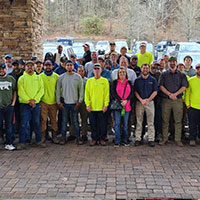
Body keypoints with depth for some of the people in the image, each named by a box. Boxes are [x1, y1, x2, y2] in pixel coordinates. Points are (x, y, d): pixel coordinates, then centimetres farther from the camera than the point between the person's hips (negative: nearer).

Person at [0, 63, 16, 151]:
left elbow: (15, 91, 10)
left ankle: (9, 143, 14)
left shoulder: (11, 79, 7)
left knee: (9, 125, 6)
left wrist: (13, 103, 1)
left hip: (9, 106, 1)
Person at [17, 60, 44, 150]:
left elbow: (41, 90, 1)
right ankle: (21, 142, 4)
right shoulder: (22, 78, 2)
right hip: (25, 104, -2)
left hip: (36, 104, 2)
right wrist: (29, 100, -15)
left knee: (37, 123, 9)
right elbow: (21, 92, -6)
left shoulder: (38, 78, 10)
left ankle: (38, 141, 19)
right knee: (24, 124, -2)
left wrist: (35, 99, -12)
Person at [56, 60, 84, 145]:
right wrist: (58, 101, 0)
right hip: (64, 103, 1)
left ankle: (78, 138, 11)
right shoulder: (61, 77, 4)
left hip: (74, 103, -1)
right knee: (64, 121, 6)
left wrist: (80, 101, -4)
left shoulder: (78, 77, 2)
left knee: (75, 121, 3)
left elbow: (81, 89, 3)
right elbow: (58, 90, 6)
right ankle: (63, 138, 14)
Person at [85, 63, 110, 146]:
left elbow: (107, 93, 0)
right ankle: (94, 139, 18)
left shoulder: (105, 81, 2)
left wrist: (106, 104, -7)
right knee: (93, 124, 7)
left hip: (101, 107, -1)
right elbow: (87, 93, 5)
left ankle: (102, 139, 16)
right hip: (92, 107, 2)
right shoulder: (89, 81, 6)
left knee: (102, 124, 5)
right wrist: (87, 104, -4)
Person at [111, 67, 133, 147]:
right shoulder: (115, 82, 5)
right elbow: (113, 93, -4)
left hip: (127, 105, 2)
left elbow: (131, 93, 4)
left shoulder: (129, 82, 11)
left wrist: (126, 100, -12)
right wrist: (120, 101, -13)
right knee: (117, 123, -2)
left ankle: (125, 140, 15)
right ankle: (117, 141, 4)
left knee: (125, 124, 7)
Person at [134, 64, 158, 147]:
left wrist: (147, 100, -11)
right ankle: (138, 139, 8)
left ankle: (151, 139, 4)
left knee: (150, 122, 0)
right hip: (139, 102, 1)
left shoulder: (153, 80, 6)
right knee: (139, 122, 3)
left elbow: (155, 92, 0)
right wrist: (141, 100, -11)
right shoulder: (137, 80, 7)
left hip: (150, 102, 0)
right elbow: (135, 91, 2)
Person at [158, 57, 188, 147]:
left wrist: (175, 94, -13)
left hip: (178, 100, 0)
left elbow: (184, 86, 1)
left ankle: (178, 139, 4)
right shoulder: (164, 74, 10)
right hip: (166, 99, 0)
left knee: (178, 120, -1)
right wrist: (169, 94, -13)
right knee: (165, 120, 1)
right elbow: (161, 86, 0)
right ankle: (165, 138, 8)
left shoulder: (182, 75, 11)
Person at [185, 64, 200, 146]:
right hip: (193, 106, -1)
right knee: (193, 124, 5)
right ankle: (192, 139, 15)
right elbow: (187, 93, 6)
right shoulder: (191, 80, 4)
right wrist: (187, 104, -1)